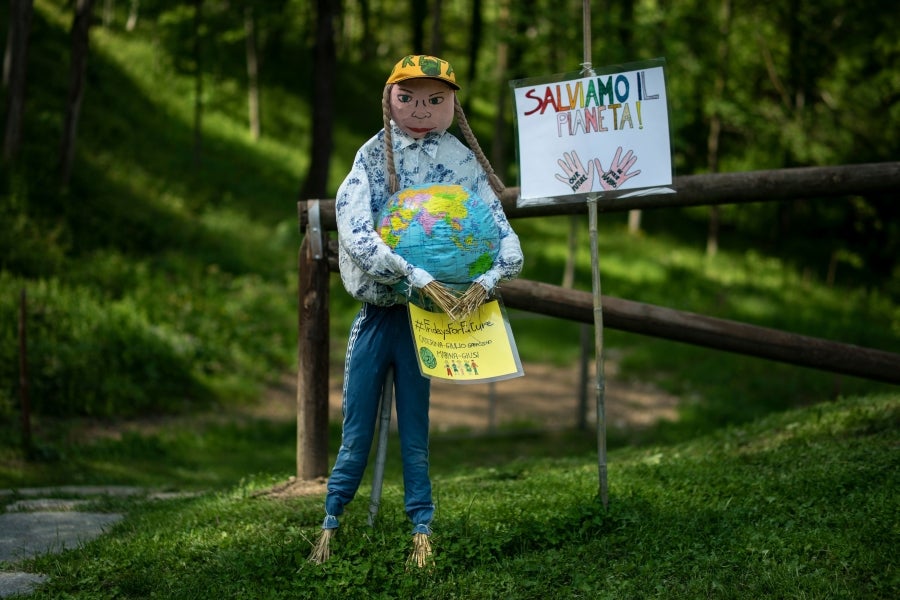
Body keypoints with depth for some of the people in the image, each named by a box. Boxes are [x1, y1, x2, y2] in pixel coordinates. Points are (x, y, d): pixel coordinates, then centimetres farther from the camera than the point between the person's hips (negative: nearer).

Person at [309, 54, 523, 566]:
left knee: (415, 433, 4)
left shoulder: (464, 165, 1)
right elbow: (356, 233, -19)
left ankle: (422, 532, 10)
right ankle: (331, 524, 13)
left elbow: (507, 243, -5)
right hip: (375, 315, 0)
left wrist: (486, 280, -26)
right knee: (357, 434, 3)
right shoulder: (373, 162, -1)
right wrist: (416, 276, -29)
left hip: (420, 318, 0)